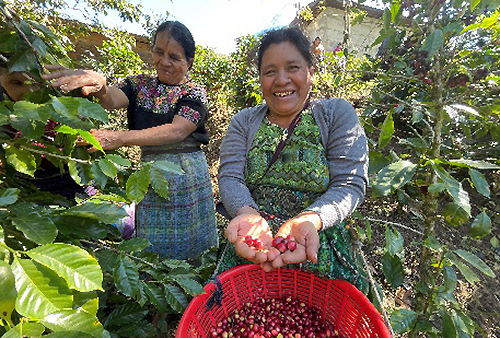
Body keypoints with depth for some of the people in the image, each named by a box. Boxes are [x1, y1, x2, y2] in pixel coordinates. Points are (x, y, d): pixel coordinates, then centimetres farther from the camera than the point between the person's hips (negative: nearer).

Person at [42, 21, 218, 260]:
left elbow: (177, 131, -17)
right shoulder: (140, 85, 11)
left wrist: (120, 138, -26)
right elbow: (113, 100, -7)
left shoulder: (195, 94, -2)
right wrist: (99, 86, -30)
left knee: (190, 247, 11)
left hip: (187, 176, -2)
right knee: (150, 251, 11)